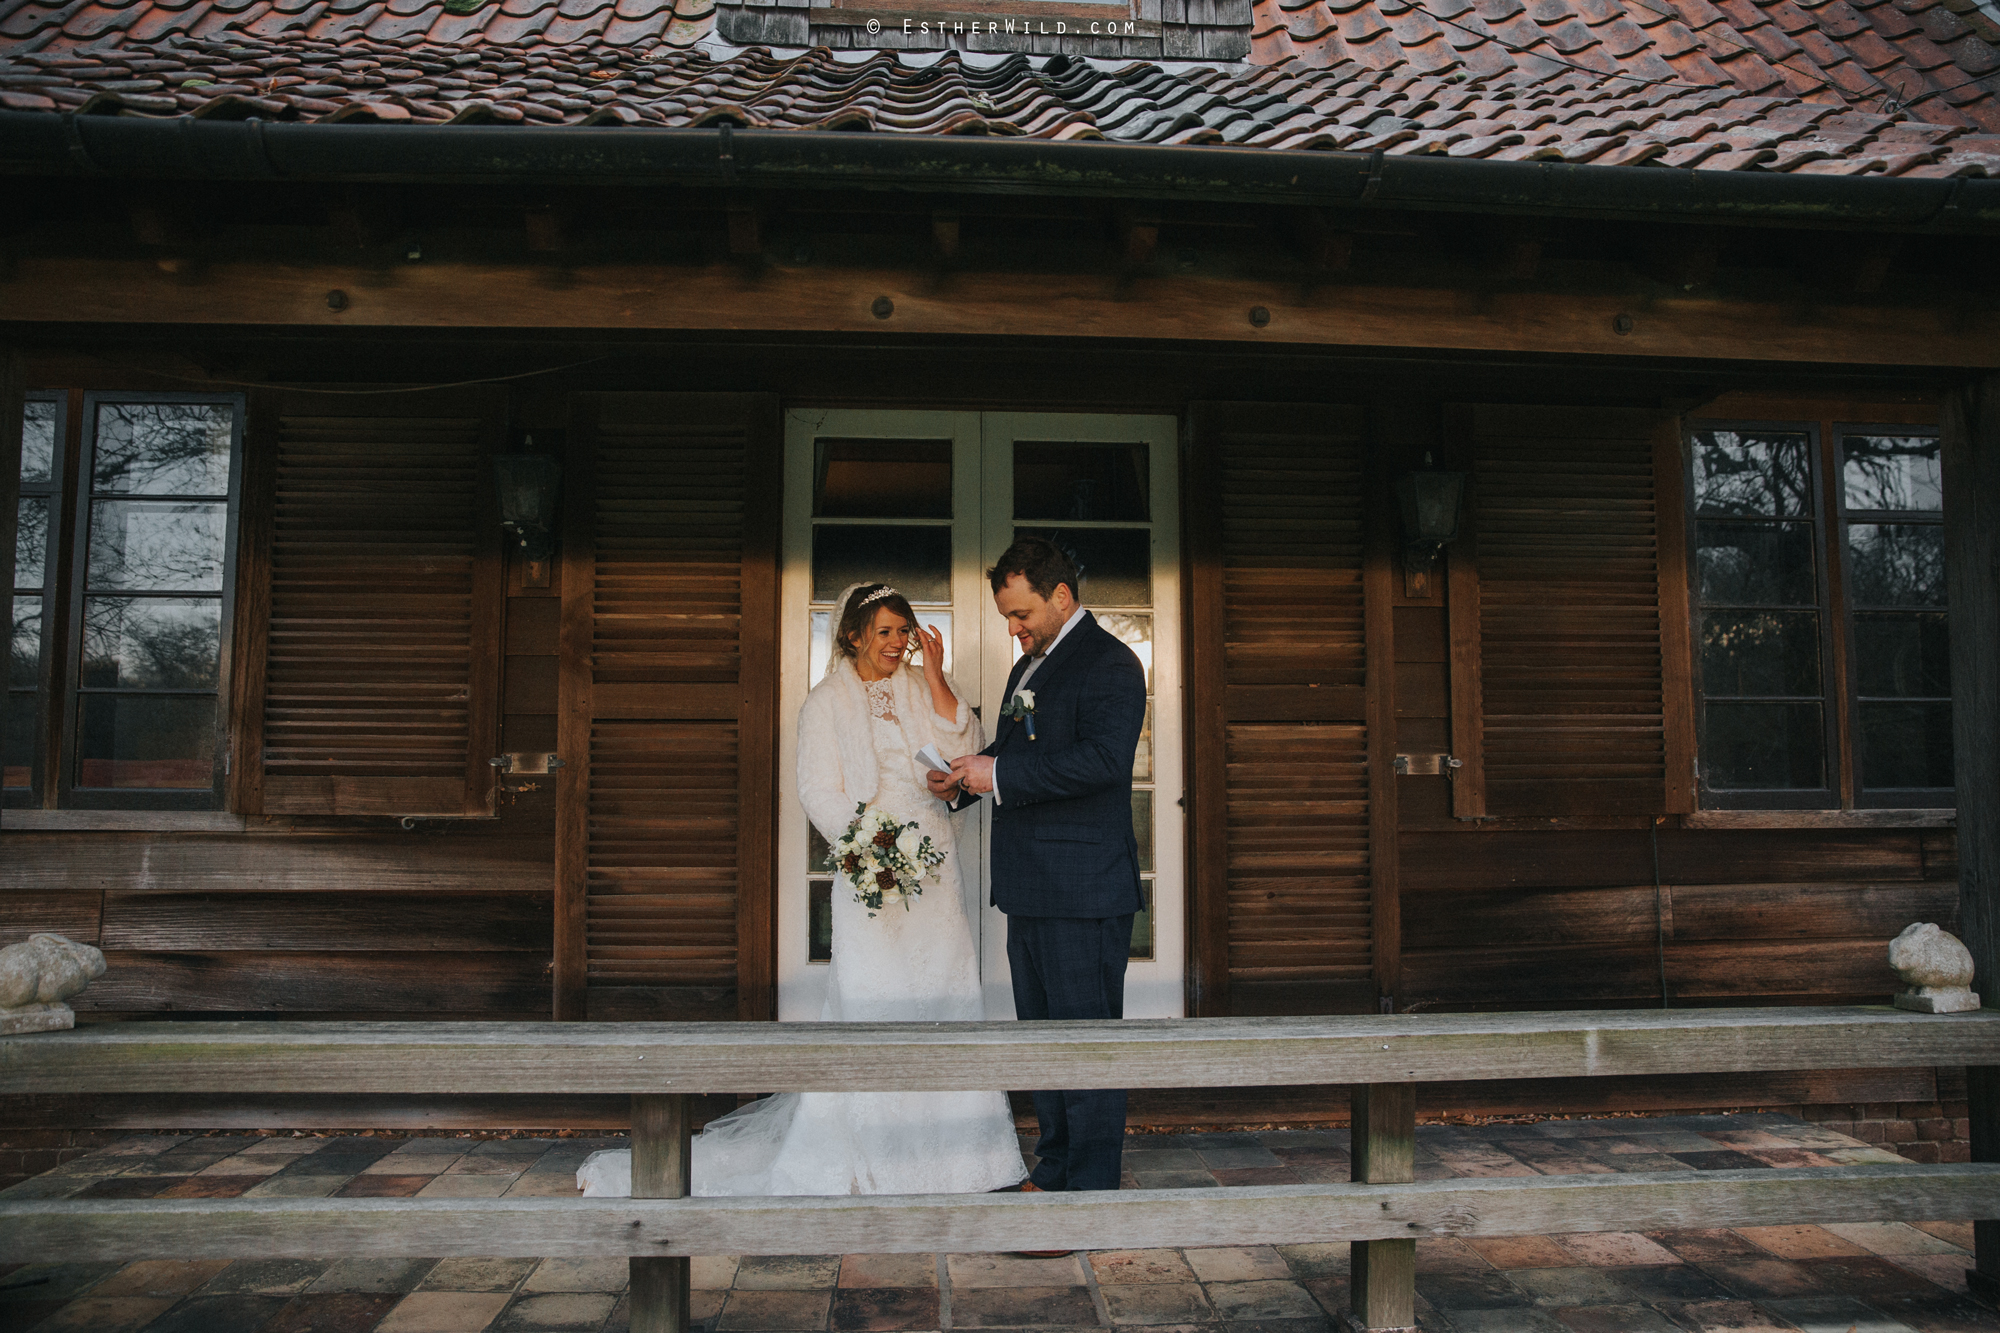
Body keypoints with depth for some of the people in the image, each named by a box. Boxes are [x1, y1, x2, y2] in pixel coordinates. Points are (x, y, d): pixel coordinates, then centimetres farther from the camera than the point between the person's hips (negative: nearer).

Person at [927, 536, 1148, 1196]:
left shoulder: (1109, 664, -10)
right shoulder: (1027, 667, 20)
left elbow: (1103, 759, -23)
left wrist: (999, 776, -21)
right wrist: (965, 783, 7)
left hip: (1084, 891, -10)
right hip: (1029, 892, 10)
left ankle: (1091, 1192, 5)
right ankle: (1053, 1174, 29)